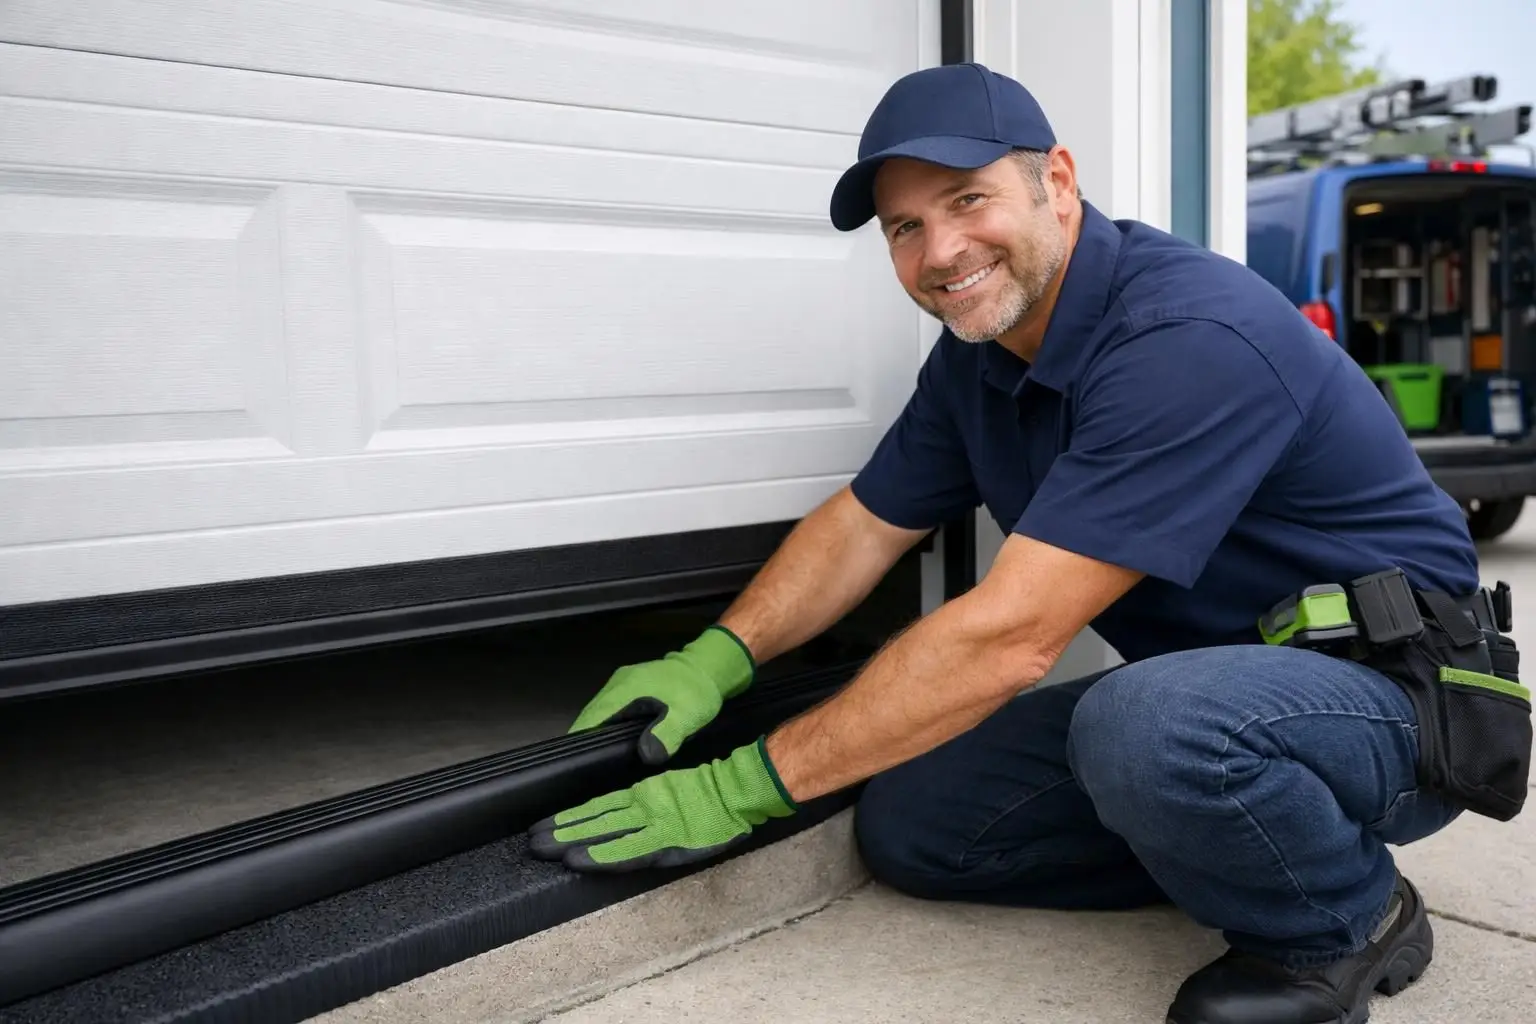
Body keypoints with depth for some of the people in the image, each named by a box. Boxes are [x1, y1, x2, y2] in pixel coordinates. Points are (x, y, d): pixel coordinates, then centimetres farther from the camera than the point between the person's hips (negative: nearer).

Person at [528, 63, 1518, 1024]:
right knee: (908, 821, -2)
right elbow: (866, 523, 9)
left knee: (1146, 724, -39)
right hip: (1210, 674, 8)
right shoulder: (979, 355, 0)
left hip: (1395, 689, -7)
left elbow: (1008, 638, -32)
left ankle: (1351, 919, -7)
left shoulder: (1187, 337, -29)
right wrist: (713, 662, -8)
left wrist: (746, 785, -26)